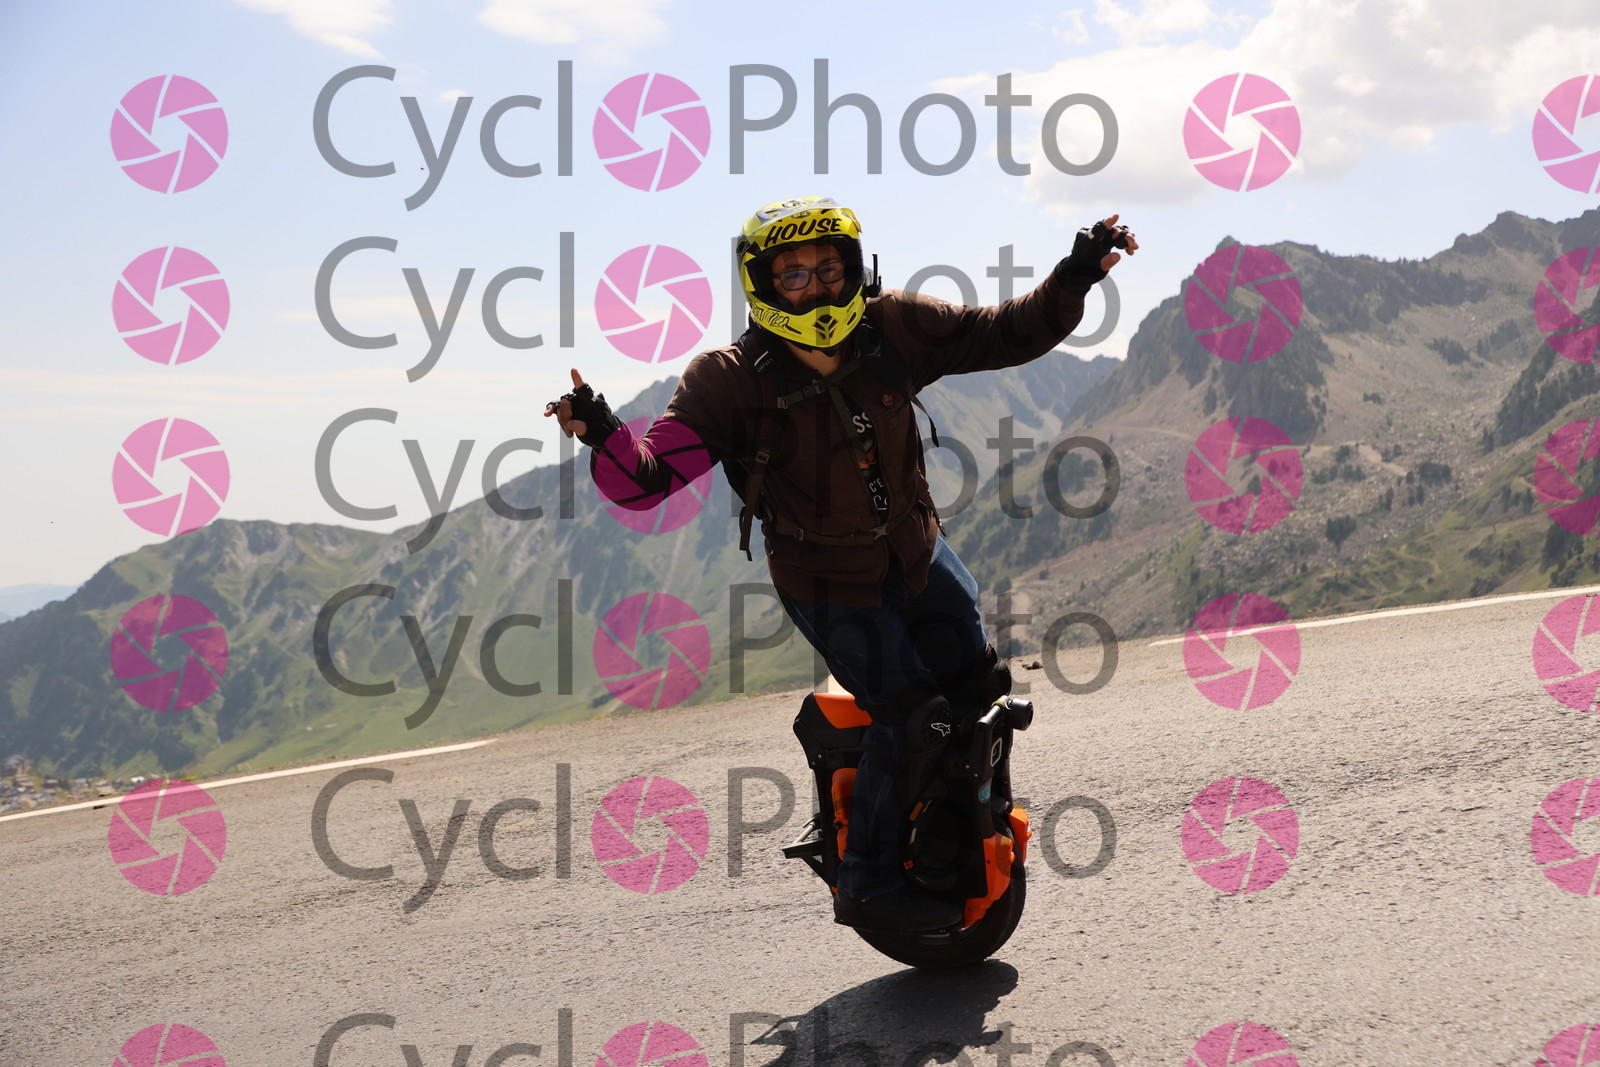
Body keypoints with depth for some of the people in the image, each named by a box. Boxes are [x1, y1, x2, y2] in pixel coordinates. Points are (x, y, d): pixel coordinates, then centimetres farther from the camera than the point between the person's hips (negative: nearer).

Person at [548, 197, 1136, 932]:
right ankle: (867, 884, 9)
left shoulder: (893, 328, -13)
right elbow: (647, 479, -27)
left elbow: (1003, 335, -5)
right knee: (910, 720, -9)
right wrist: (603, 435, -48)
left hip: (916, 549, 5)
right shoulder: (732, 381, -23)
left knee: (982, 684, 13)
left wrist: (1075, 278, -18)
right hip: (830, 583, -5)